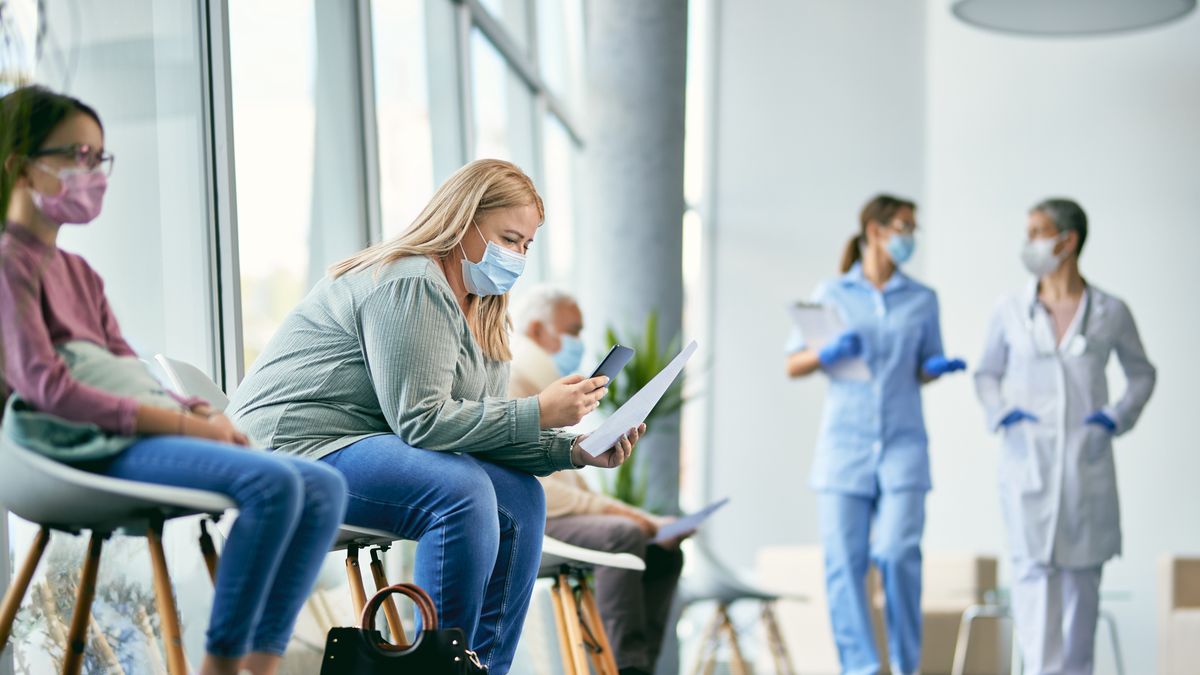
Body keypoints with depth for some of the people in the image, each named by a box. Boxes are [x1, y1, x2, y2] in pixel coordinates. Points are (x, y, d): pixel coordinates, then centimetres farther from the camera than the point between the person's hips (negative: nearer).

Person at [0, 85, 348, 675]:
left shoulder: (77, 271, 26)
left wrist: (197, 411, -2)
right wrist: (180, 422, -17)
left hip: (142, 429, 9)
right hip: (94, 447, -9)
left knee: (325, 487, -5)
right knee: (271, 483, -29)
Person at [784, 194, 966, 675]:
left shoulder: (922, 300, 11)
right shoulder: (832, 294, 7)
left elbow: (923, 371, 17)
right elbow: (793, 366, 6)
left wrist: (938, 366, -5)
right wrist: (829, 353, -14)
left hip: (903, 443, 0)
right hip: (844, 442, 0)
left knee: (899, 553, -12)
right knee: (844, 560, -3)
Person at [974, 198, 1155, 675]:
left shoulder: (1110, 312, 2)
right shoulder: (1010, 312, 3)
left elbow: (1142, 372, 15)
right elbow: (987, 374, 15)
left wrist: (1119, 416, -1)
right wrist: (1000, 413, -3)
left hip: (1087, 461, 1)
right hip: (1028, 460, -1)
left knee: (1082, 573, 8)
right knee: (1033, 567, -11)